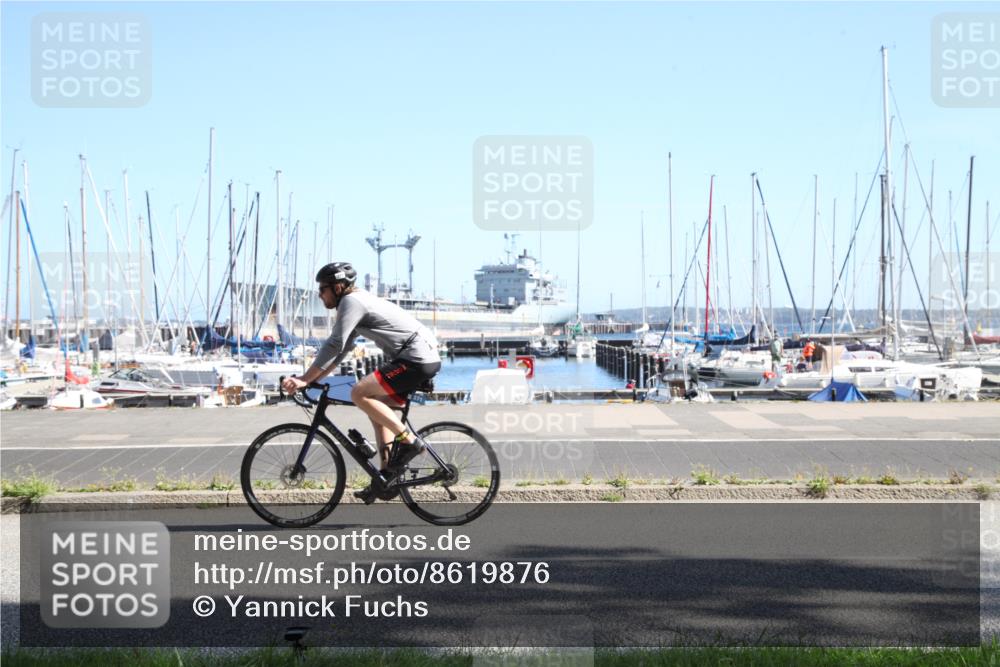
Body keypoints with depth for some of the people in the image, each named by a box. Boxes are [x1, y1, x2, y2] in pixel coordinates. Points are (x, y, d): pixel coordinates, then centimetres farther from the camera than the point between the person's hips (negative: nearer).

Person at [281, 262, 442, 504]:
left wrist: (303, 380, -14)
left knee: (360, 394, -15)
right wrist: (313, 379, 20)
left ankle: (409, 441, -12)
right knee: (376, 406, 14)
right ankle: (387, 478, 10)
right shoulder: (360, 301, 23)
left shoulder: (351, 302, -8)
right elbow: (342, 349, 26)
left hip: (416, 359, -11)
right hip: (428, 358, 11)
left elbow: (334, 345, -16)